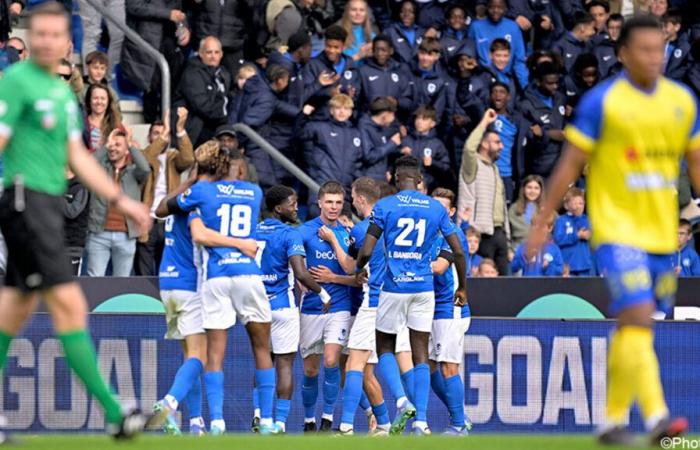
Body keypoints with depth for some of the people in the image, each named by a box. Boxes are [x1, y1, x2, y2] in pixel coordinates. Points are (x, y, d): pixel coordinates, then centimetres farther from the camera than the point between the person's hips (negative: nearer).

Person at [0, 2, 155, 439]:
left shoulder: (64, 92, 18)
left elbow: (77, 157, 23)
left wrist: (120, 199, 20)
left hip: (50, 205, 9)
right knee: (70, 305, -11)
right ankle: (114, 414, -13)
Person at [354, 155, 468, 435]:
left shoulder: (384, 207, -3)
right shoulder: (436, 208, 5)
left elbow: (367, 251, -8)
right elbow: (458, 251, 5)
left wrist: (360, 270, 13)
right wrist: (462, 287, 17)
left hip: (393, 287, -2)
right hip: (424, 288, 2)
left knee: (385, 348, 14)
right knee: (421, 355, 5)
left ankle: (403, 402, -9)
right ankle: (421, 420, -2)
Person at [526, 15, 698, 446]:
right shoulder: (602, 101, -8)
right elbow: (570, 164, -4)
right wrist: (542, 222, -4)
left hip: (662, 233, 5)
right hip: (617, 228, -5)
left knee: (633, 330, 10)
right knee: (638, 318, -18)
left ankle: (613, 419, 20)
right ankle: (656, 416, -24)